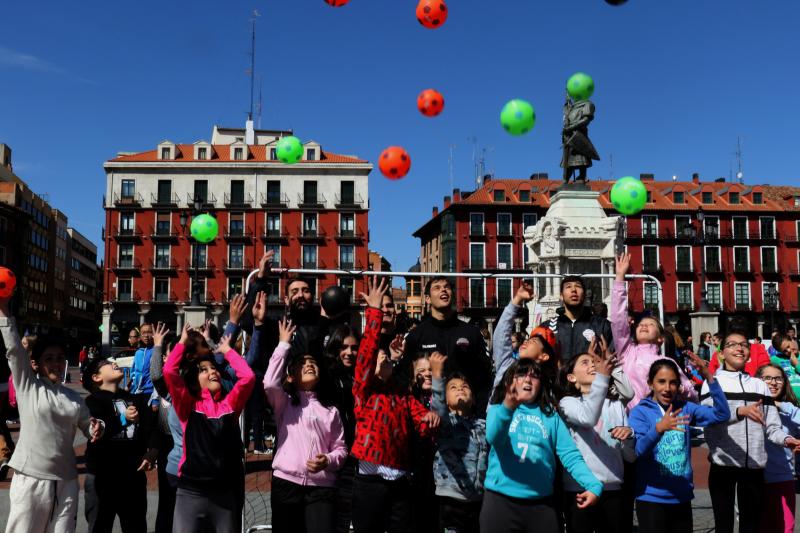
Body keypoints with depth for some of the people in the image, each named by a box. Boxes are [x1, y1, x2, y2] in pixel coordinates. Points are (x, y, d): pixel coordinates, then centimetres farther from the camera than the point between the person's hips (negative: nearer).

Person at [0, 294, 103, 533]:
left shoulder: (74, 398, 12)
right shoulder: (27, 386, 0)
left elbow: (87, 427, 20)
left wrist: (97, 429, -5)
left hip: (66, 482, 4)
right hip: (30, 479, -4)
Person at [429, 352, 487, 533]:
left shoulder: (483, 425, 18)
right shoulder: (444, 421, 2)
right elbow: (437, 408, -19)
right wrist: (437, 375, -32)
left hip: (480, 500, 4)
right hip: (452, 500, -4)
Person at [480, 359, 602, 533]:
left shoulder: (551, 415, 11)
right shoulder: (497, 410, 4)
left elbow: (570, 455, 2)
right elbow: (493, 437, -18)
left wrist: (593, 485, -14)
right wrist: (508, 407, -37)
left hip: (541, 503, 2)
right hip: (501, 500, -2)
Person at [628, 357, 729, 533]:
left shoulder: (684, 408, 5)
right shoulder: (640, 411, -6)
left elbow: (721, 414, -6)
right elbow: (638, 450, -20)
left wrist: (709, 377, -16)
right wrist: (659, 428, -39)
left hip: (682, 497, 4)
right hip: (651, 498, -4)